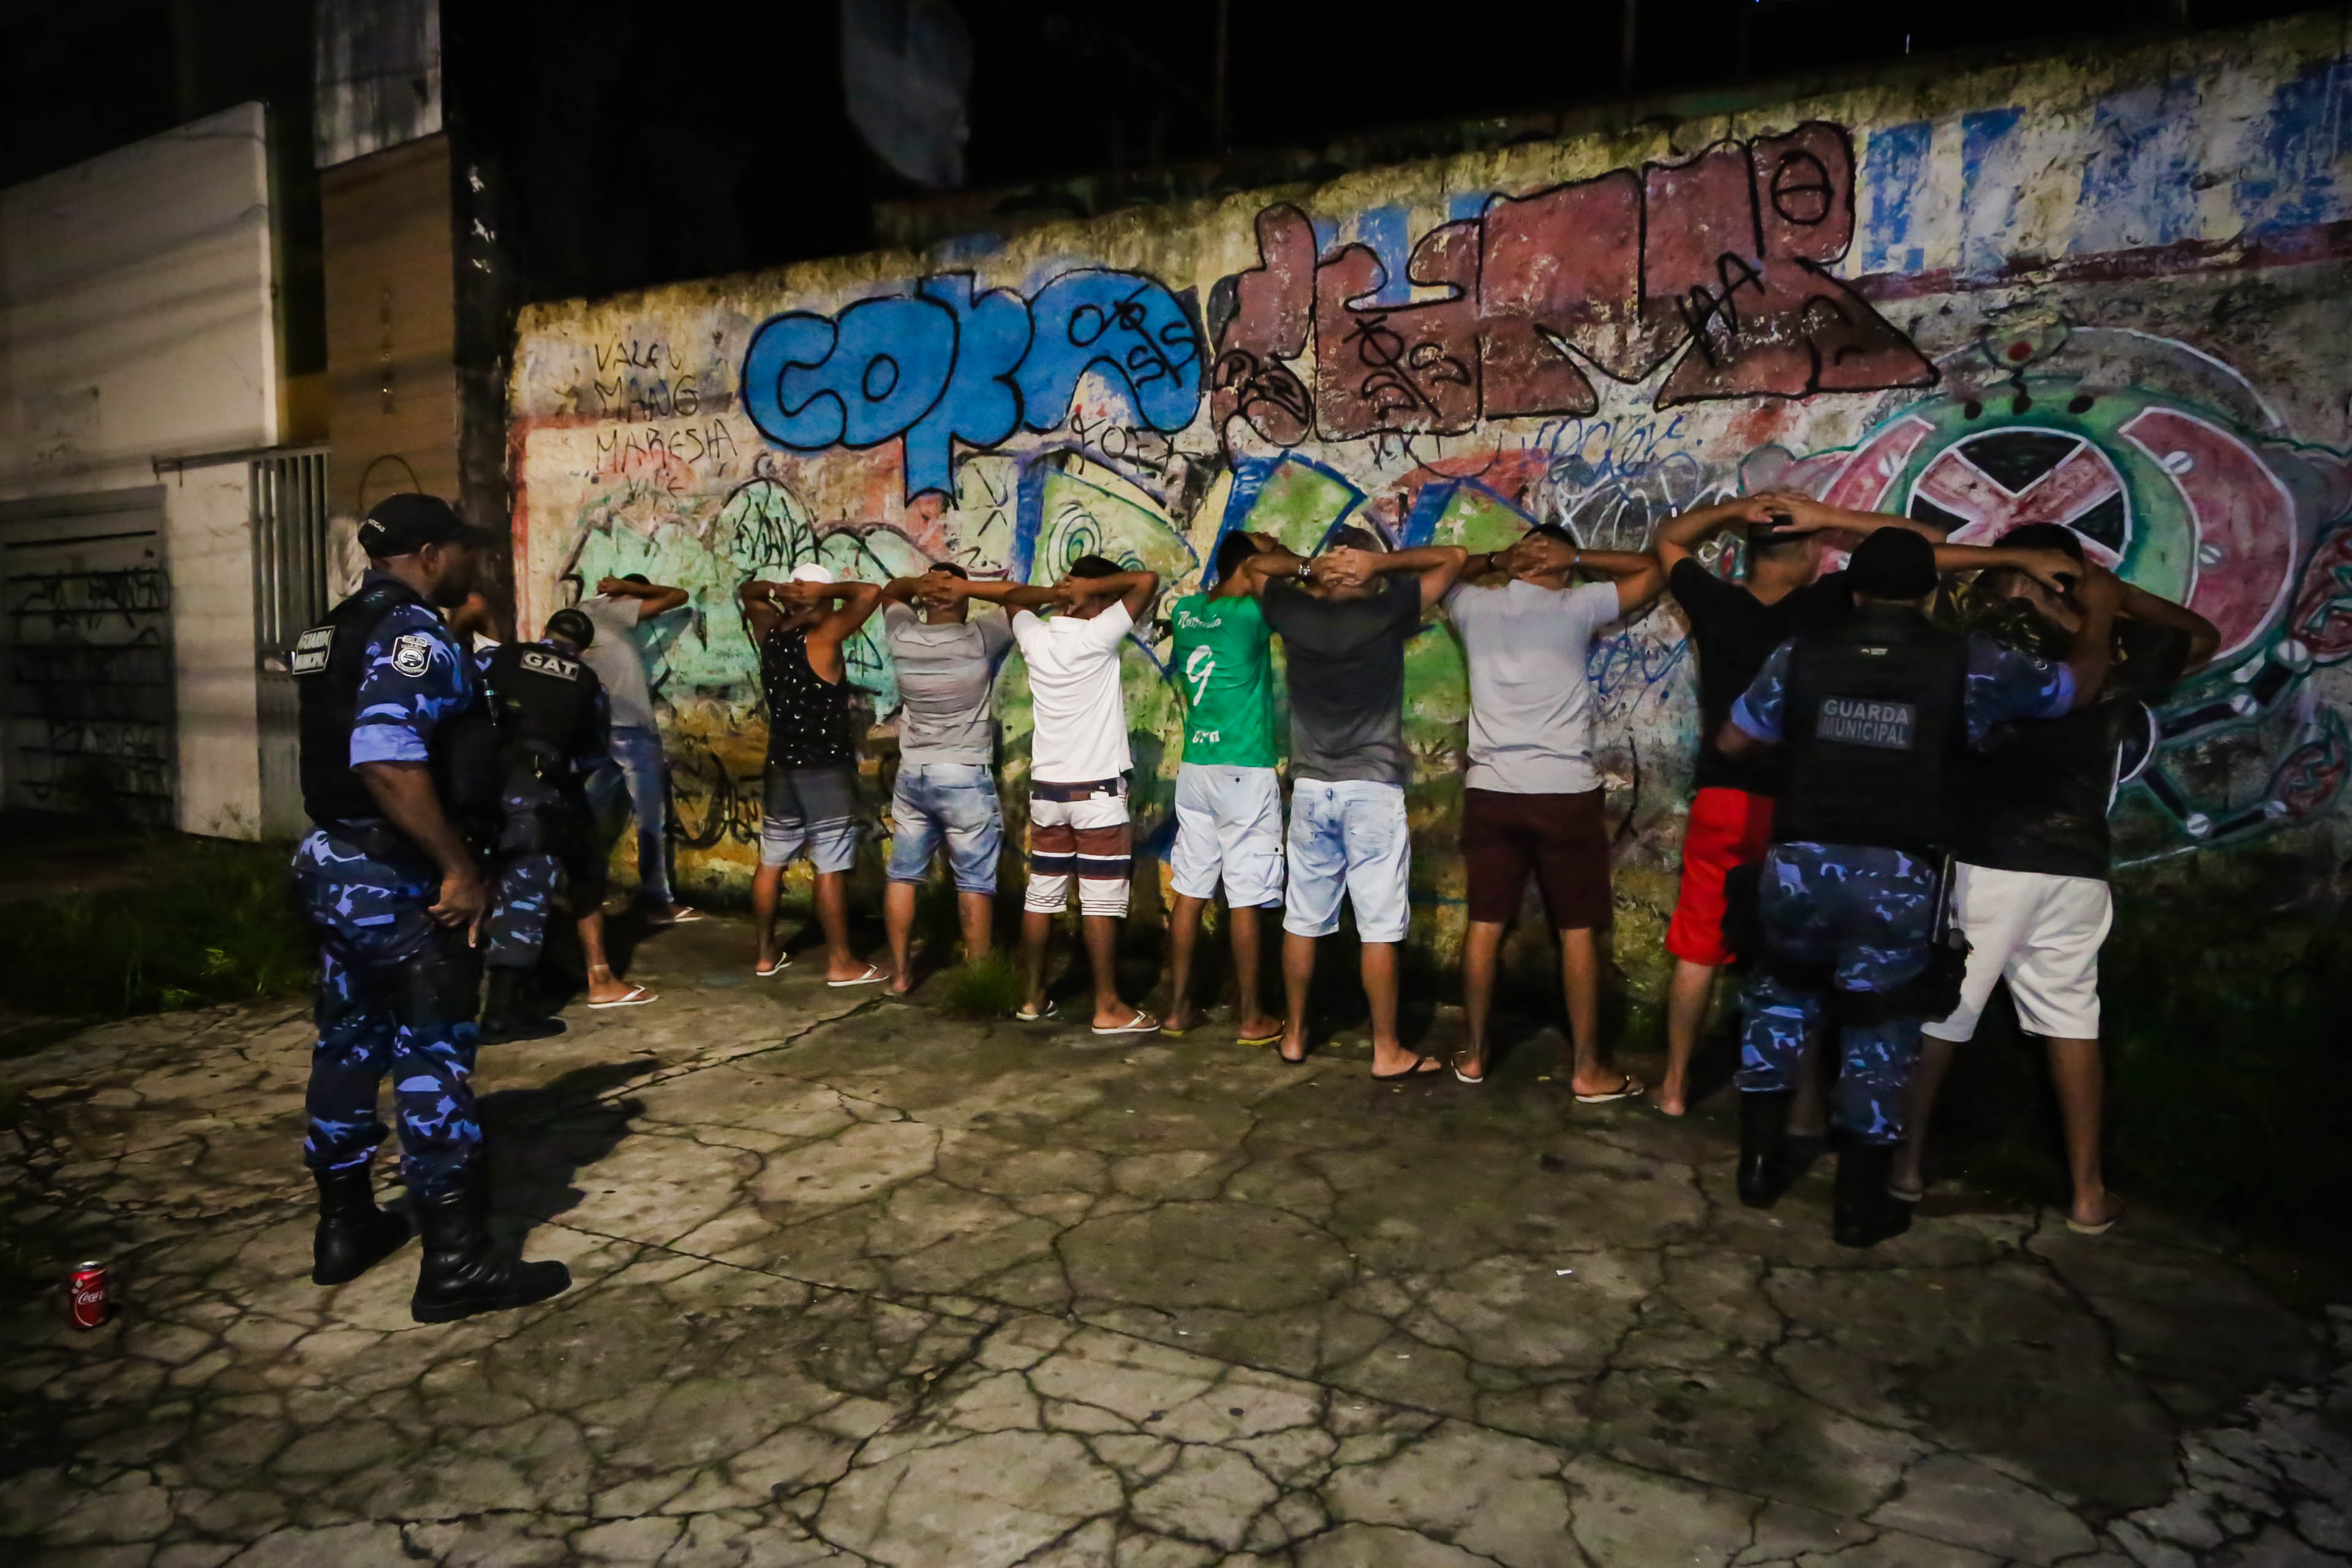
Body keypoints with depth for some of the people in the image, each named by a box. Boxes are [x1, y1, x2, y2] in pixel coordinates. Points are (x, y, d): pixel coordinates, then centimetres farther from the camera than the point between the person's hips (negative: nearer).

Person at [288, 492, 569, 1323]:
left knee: (348, 1046, 17)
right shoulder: (413, 635, -17)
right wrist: (460, 869, -26)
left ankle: (344, 1228, 30)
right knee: (434, 1064, -4)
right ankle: (456, 1263, 3)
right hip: (401, 881, -10)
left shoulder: (336, 632, 14)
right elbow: (387, 762, -30)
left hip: (334, 864, 10)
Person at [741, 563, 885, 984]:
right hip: (826, 772, -7)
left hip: (781, 768, 7)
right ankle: (840, 962, 4)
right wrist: (826, 591, -11)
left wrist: (777, 589, 2)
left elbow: (748, 593, 22)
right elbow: (870, 593, -18)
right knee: (830, 871, -2)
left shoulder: (769, 634, 4)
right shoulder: (823, 638, -14)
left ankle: (767, 953, 24)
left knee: (771, 863, 13)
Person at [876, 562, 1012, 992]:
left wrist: (920, 584, -1)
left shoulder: (903, 639, 0)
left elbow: (891, 591, 19)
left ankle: (901, 972, 19)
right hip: (965, 778, -4)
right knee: (975, 881, 4)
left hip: (911, 775, 4)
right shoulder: (978, 639, -12)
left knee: (903, 875, 12)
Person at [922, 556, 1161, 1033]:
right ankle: (1108, 1007, 4)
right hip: (1097, 791, -6)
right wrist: (1092, 588, -12)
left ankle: (1033, 997, 22)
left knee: (1042, 896, 12)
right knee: (1101, 902, -1)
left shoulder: (1036, 638, 1)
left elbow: (1014, 597, 23)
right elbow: (1148, 580, -15)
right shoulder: (1096, 637, -15)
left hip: (1046, 788, 6)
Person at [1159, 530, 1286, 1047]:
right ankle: (1252, 1018, 10)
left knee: (1189, 893, 10)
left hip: (1194, 768, 7)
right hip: (1244, 772, -6)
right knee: (1244, 901, 1)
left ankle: (1178, 1008, 18)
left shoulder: (1185, 611, 7)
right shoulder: (1250, 614, -12)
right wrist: (1272, 552, 9)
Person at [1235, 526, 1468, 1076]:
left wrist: (1307, 568, 3)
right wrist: (1380, 561, -4)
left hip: (1310, 787, 4)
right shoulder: (1387, 612, -6)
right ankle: (1387, 1051, 7)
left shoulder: (1295, 613, 1)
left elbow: (1253, 566, 19)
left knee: (1302, 920, 11)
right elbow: (1453, 557, 3)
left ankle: (1294, 1035, 21)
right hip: (1373, 788, -3)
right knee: (1379, 927, 1)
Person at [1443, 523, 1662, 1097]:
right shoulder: (1576, 607, -3)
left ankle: (1473, 1054, 19)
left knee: (1485, 924, 10)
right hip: (1565, 793, -3)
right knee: (1577, 931, 5)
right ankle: (1587, 1069, 11)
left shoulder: (1475, 606, 5)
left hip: (1489, 791, 3)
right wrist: (1576, 558, 4)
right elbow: (1651, 572, 10)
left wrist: (1497, 559, 13)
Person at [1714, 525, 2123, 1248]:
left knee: (1779, 998, 23)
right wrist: (2099, 615, 35)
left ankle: (1759, 1163, 27)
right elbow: (2080, 682, 16)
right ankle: (1859, 1204, 21)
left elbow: (1733, 741, 12)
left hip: (1800, 863, 2)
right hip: (1899, 877, -1)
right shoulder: (1969, 664, 1)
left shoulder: (1800, 655, 3)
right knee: (1879, 1031, 11)